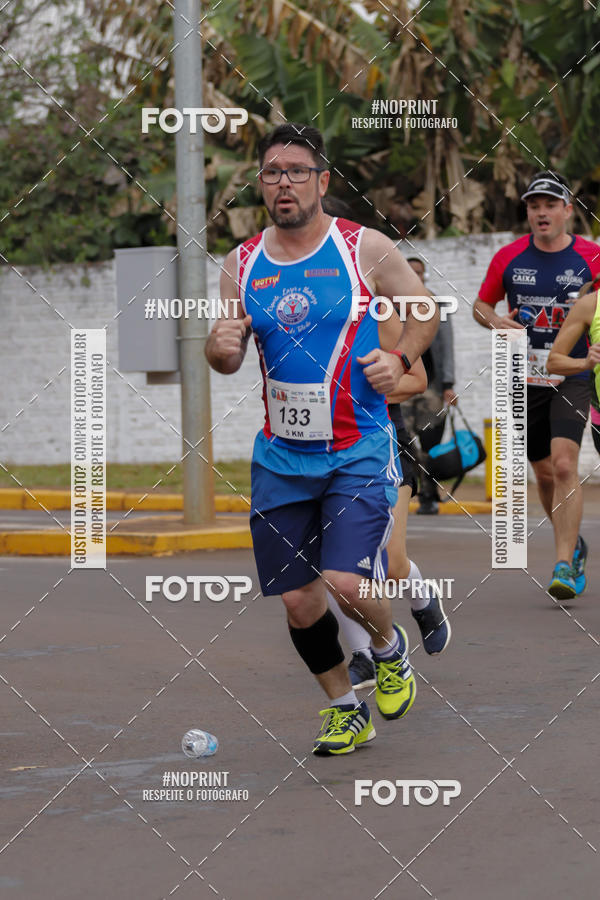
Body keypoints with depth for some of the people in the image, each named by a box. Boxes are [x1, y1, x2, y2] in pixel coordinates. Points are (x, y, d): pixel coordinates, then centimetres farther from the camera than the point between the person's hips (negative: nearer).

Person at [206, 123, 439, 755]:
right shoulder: (242, 264, 4)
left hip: (359, 451, -4)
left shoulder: (366, 248, -5)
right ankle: (344, 710, 28)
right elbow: (225, 357, 9)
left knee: (346, 583, -19)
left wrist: (399, 358, -11)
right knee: (298, 601, 6)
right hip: (280, 457, 4)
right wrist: (221, 347, -14)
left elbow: (424, 311, 7)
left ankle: (389, 648, 16)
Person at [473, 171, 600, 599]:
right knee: (544, 473, 10)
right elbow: (481, 306, 14)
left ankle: (564, 566, -16)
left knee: (564, 465, -19)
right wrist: (498, 322, -8)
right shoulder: (509, 257, 2)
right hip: (524, 380, 3)